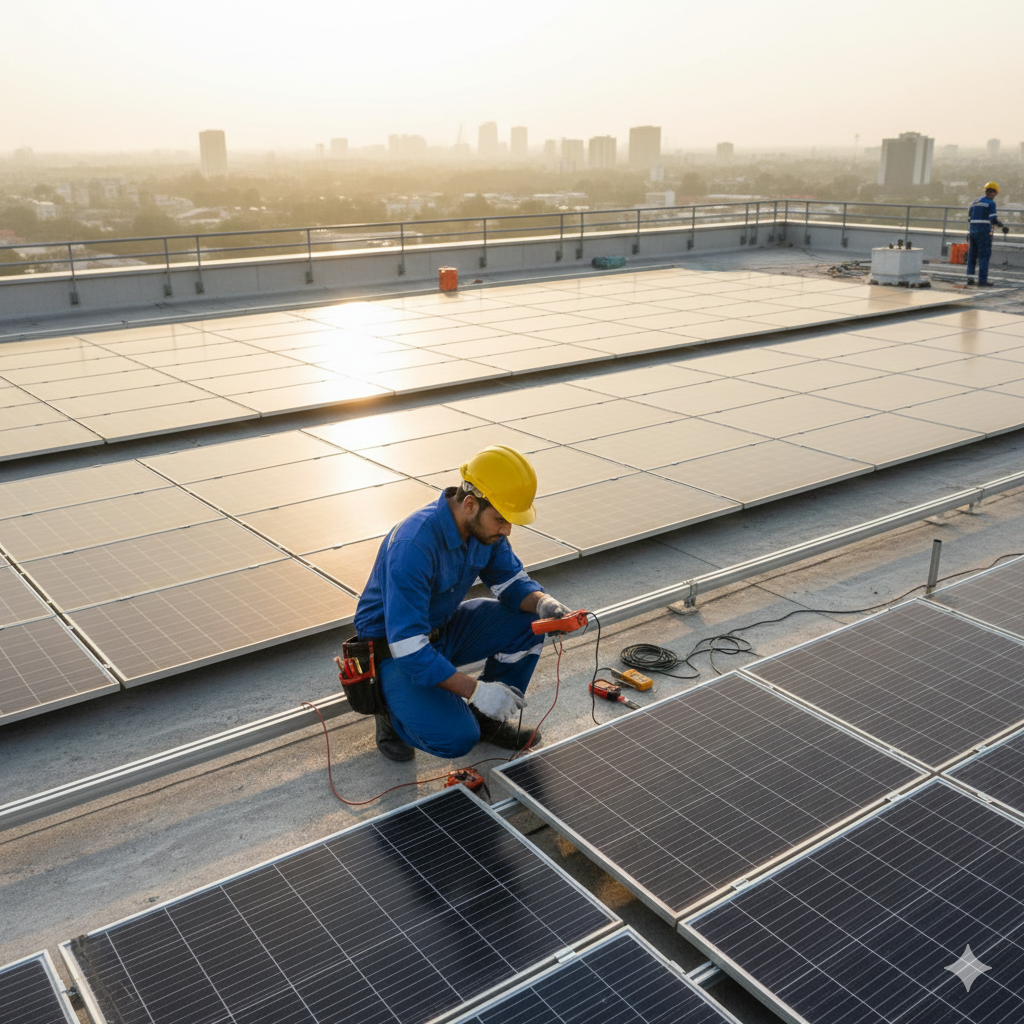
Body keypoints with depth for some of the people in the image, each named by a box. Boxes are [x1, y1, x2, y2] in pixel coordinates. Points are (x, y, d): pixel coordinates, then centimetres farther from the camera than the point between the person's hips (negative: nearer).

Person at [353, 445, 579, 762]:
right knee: (457, 737, -26)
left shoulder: (485, 525, -12)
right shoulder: (413, 546, -35)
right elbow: (408, 647, -35)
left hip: (442, 629, 8)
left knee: (528, 620, -11)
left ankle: (487, 717, 6)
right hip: (392, 649, -7)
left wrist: (543, 603, -22)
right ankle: (395, 711, 6)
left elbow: (511, 580, 2)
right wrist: (476, 691, -36)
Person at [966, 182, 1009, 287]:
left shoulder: (975, 202, 14)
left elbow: (969, 218, 16)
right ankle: (982, 280, -5)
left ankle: (970, 278, 8)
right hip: (984, 232, -6)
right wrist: (1004, 226, -3)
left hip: (972, 230, 7)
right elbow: (993, 220, -13)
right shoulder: (991, 203, -7)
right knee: (984, 256, -3)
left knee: (972, 255, 11)